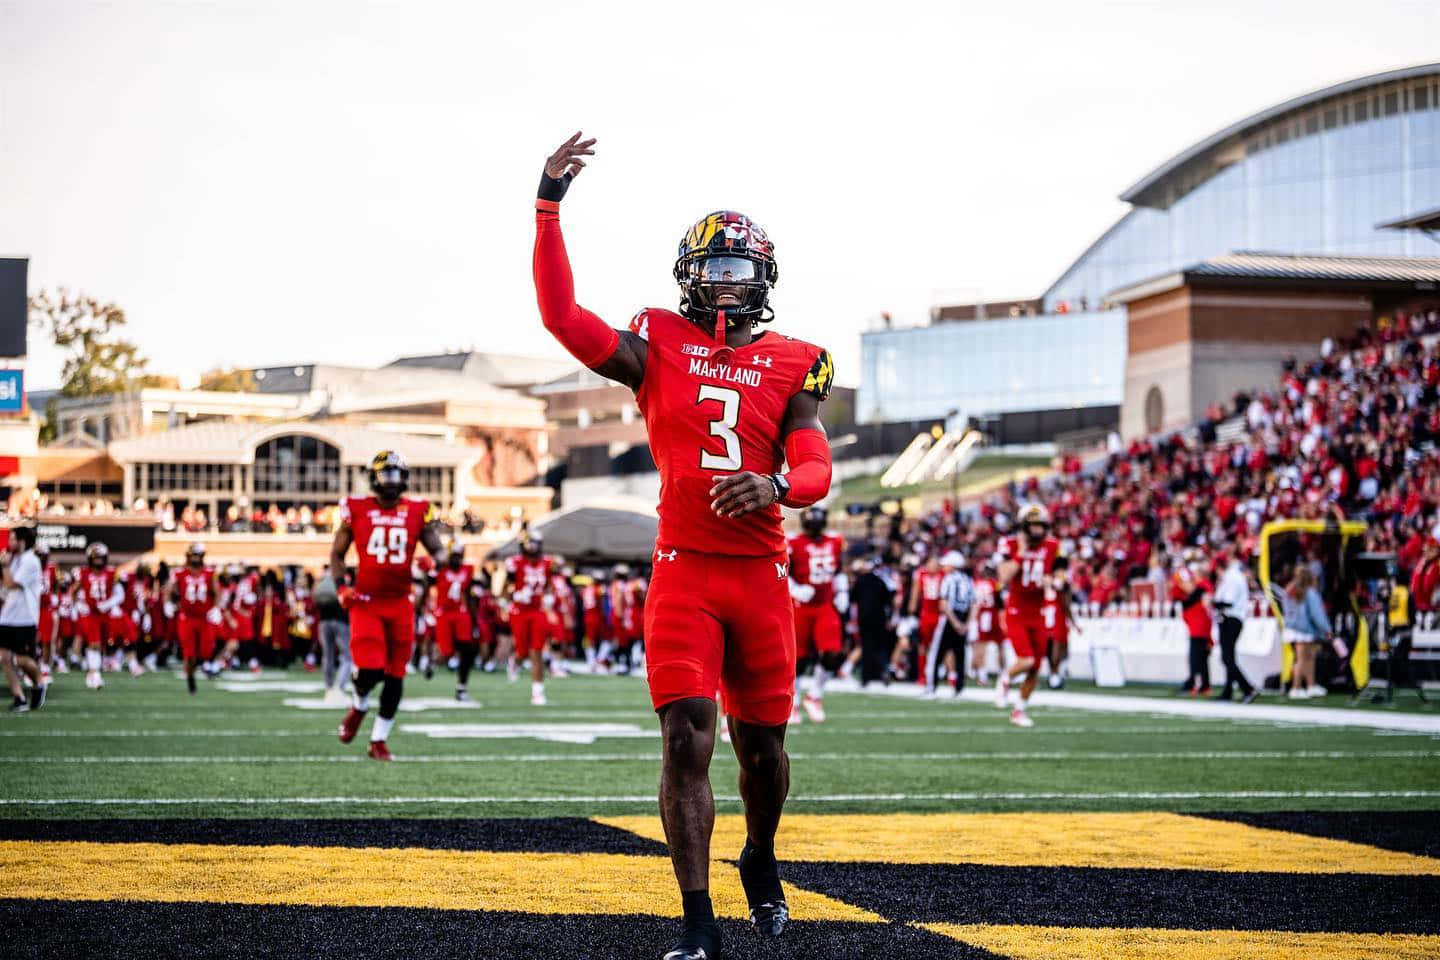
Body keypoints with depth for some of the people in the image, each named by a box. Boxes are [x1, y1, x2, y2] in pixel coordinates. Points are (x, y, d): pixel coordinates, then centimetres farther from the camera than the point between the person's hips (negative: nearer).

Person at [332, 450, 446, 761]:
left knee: (395, 675, 4)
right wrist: (343, 586, -3)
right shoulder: (356, 510, 0)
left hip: (400, 603, 2)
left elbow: (437, 550, 8)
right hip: (365, 602, -2)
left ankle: (379, 741, 18)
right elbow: (337, 554, 10)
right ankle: (359, 706, 21)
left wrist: (436, 561, -16)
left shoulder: (417, 512, 3)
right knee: (370, 668, -14)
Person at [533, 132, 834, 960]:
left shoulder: (792, 367, 5)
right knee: (686, 743, -11)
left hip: (762, 576, 2)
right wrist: (550, 206, -14)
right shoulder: (658, 349, 3)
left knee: (763, 746, 12)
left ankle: (762, 862, 42)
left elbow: (817, 470, -5)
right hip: (684, 572, -2)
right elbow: (562, 316, -9)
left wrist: (775, 487, -28)